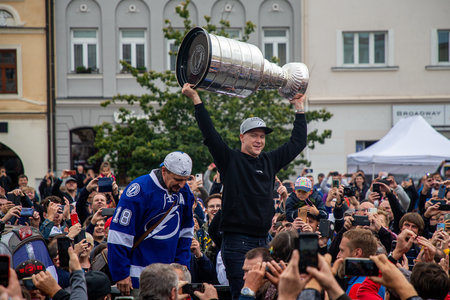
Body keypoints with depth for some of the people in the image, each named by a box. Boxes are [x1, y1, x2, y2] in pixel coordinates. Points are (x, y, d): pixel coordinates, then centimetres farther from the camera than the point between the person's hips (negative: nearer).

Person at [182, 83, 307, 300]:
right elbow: (210, 134, -8)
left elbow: (298, 142, 24)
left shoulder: (270, 162, 15)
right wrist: (196, 99, -12)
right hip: (237, 241, -6)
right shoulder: (230, 160, 1)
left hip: (262, 240, 6)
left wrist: (299, 108, 27)